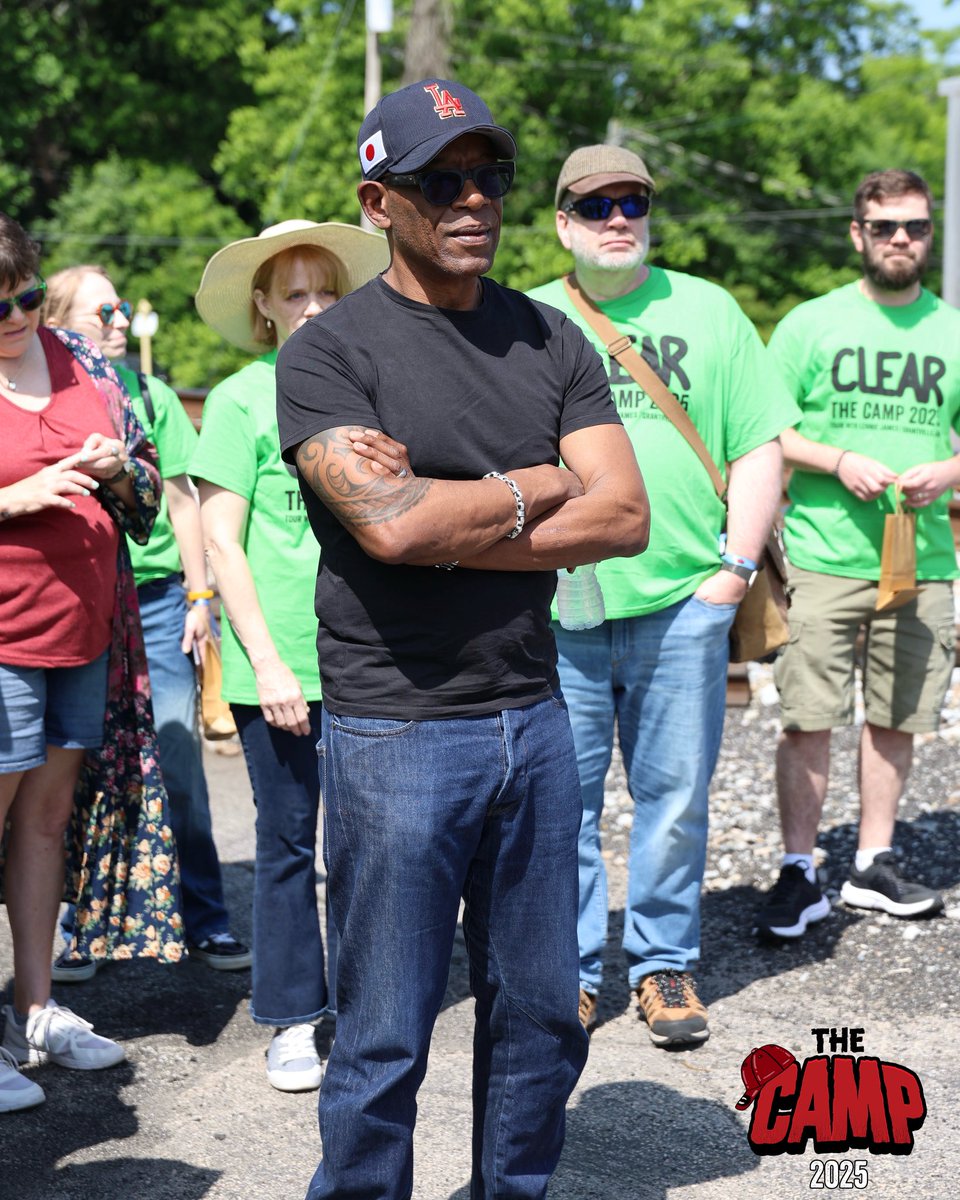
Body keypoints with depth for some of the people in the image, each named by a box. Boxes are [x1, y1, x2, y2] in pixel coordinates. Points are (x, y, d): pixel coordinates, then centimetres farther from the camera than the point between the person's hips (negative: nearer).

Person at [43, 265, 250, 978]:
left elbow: (181, 499, 9)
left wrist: (200, 595, 6)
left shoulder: (151, 396, 8)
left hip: (156, 600, 1)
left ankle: (205, 921, 12)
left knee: (179, 765, 0)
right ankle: (82, 927, 17)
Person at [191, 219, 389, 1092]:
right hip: (279, 667, -3)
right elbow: (221, 541, -4)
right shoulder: (241, 399, -1)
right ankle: (293, 1021, 18)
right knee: (287, 845, 5)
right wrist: (267, 660, -10)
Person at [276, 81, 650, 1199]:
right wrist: (539, 487, -6)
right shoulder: (328, 351, -5)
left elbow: (624, 518, -2)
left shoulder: (551, 341, 9)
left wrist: (443, 520, -12)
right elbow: (388, 527, -20)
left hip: (533, 716, 5)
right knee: (384, 1043, 4)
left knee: (541, 1021, 14)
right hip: (394, 730, -5)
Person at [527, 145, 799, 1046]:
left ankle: (664, 963, 22)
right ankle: (569, 969, 18)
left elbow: (758, 447, 8)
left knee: (675, 795, 6)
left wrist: (736, 565, -1)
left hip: (681, 603, 0)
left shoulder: (707, 311, 10)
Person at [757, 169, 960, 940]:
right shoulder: (811, 324, 3)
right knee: (807, 721, -4)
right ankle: (799, 873, 6)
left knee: (895, 720, 9)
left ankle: (874, 866, 22)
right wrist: (840, 461, -13)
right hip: (823, 558, -3)